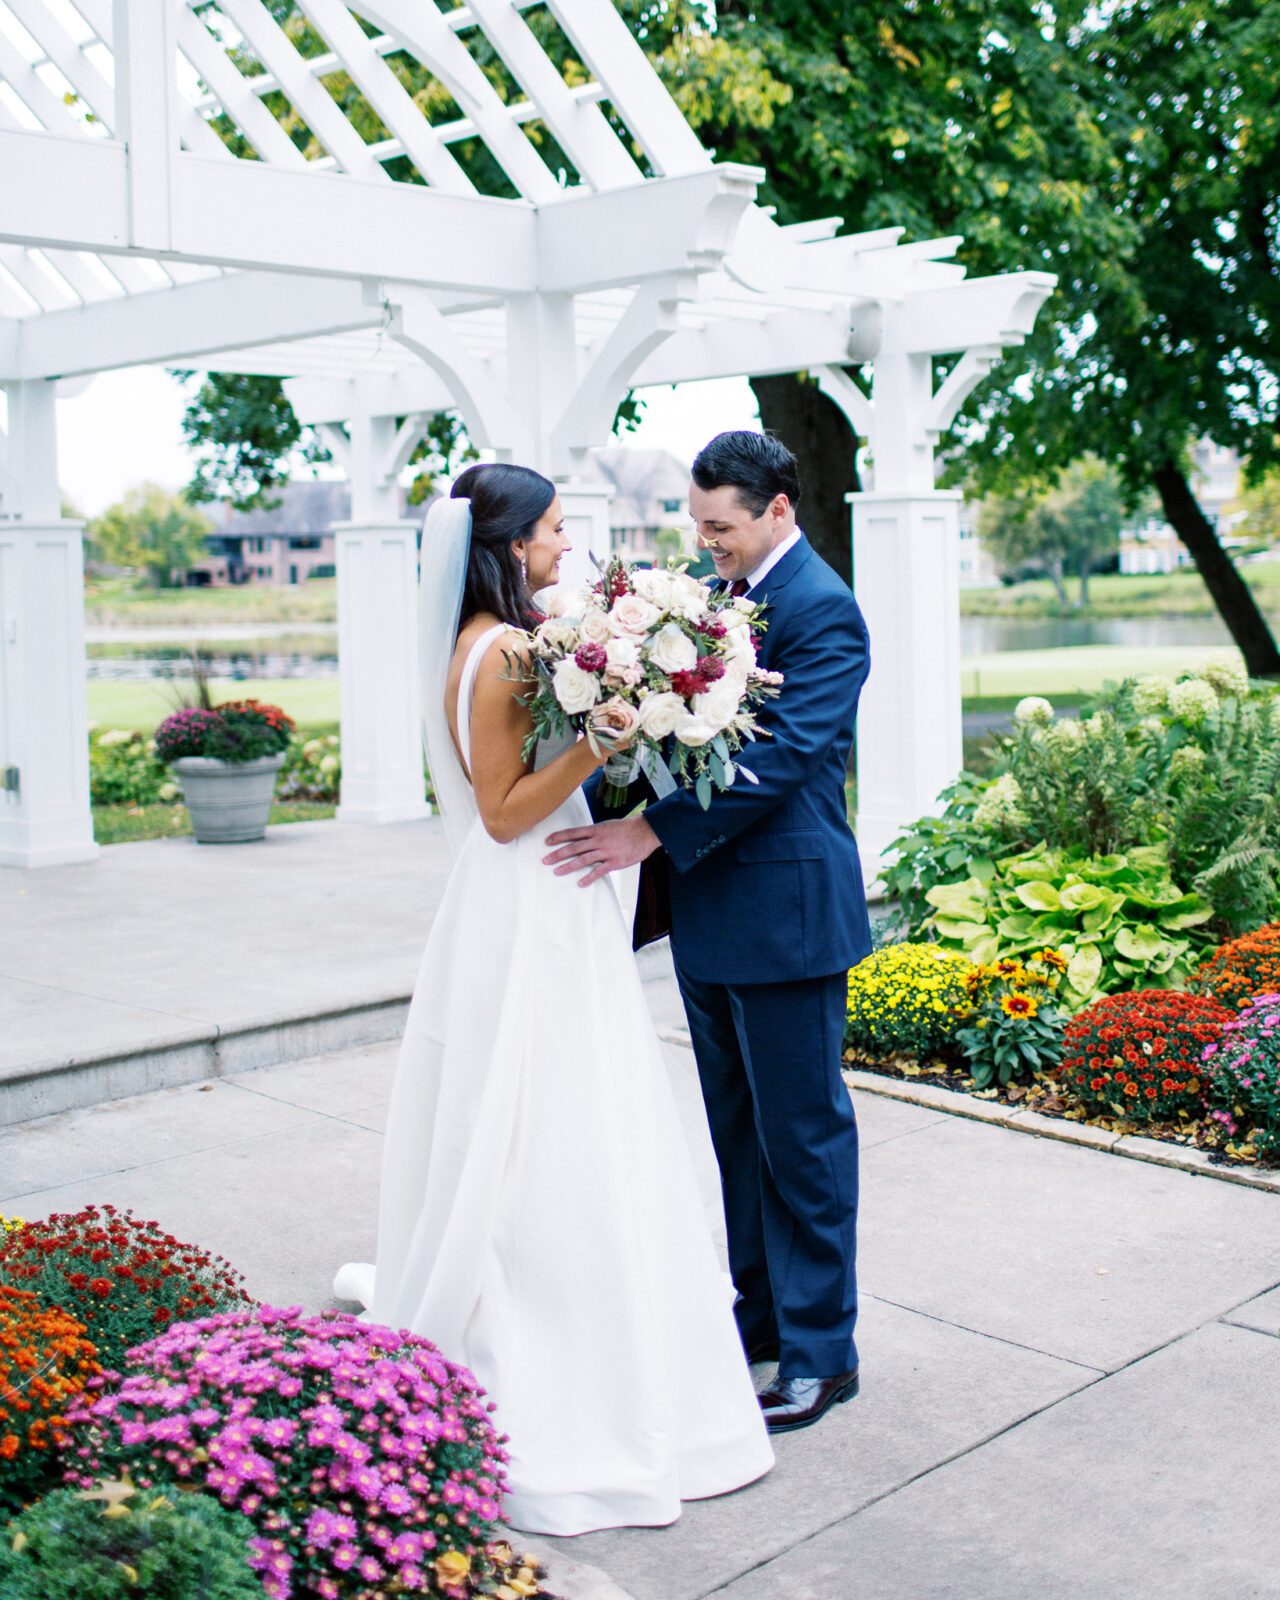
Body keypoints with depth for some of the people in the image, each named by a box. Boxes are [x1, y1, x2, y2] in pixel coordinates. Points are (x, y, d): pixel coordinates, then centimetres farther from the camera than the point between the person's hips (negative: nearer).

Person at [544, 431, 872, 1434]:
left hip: (785, 909, -9)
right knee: (735, 1126, 18)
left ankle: (821, 1351, 16)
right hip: (711, 905, 9)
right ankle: (758, 1312, 34)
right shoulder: (717, 596, 11)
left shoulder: (823, 613, -15)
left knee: (802, 1132, 3)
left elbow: (781, 757, -24)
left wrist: (654, 831, -27)